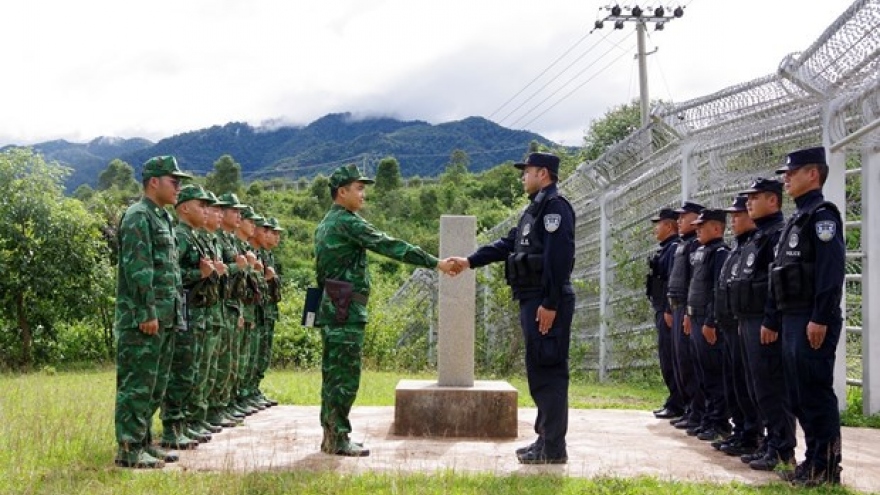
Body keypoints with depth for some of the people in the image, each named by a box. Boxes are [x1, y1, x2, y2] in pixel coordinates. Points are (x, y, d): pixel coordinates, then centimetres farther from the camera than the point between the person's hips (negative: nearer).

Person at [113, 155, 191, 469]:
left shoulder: (163, 218, 19)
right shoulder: (138, 217, -11)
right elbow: (137, 269, -19)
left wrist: (174, 311, 18)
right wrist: (147, 313, -22)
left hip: (165, 319, 10)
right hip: (144, 320, -10)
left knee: (155, 386, 13)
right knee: (136, 384, -6)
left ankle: (144, 442, 21)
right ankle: (129, 449, -2)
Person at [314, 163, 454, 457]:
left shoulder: (325, 224, 18)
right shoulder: (347, 222, -13)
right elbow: (389, 246, -18)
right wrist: (435, 263, -17)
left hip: (330, 309, 10)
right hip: (346, 311, -10)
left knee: (333, 374, 12)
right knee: (346, 376, -6)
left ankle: (331, 437, 16)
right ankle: (338, 440, -3)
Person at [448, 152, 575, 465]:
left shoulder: (555, 205, -11)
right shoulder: (536, 208, 21)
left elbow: (559, 257, -20)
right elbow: (508, 244, 24)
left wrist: (550, 304, -24)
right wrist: (470, 261, 19)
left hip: (546, 303, -10)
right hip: (533, 301, 10)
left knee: (548, 371, -8)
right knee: (540, 371, 13)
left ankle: (553, 448, -4)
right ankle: (546, 440, 20)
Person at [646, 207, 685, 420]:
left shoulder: (675, 248, -12)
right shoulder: (664, 249, 19)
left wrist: (669, 311, -23)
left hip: (668, 311, -10)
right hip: (661, 311, 10)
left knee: (669, 358, -8)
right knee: (667, 357, 12)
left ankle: (676, 405, -5)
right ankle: (675, 401, 18)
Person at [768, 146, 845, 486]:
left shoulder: (822, 214, -9)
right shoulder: (795, 220, 20)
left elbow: (831, 270, -18)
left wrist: (820, 318, -24)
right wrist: (773, 321, 20)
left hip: (813, 321, -10)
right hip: (792, 319, 10)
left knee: (816, 392, -6)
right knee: (798, 394, 12)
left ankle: (826, 466, 1)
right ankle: (813, 457, 19)